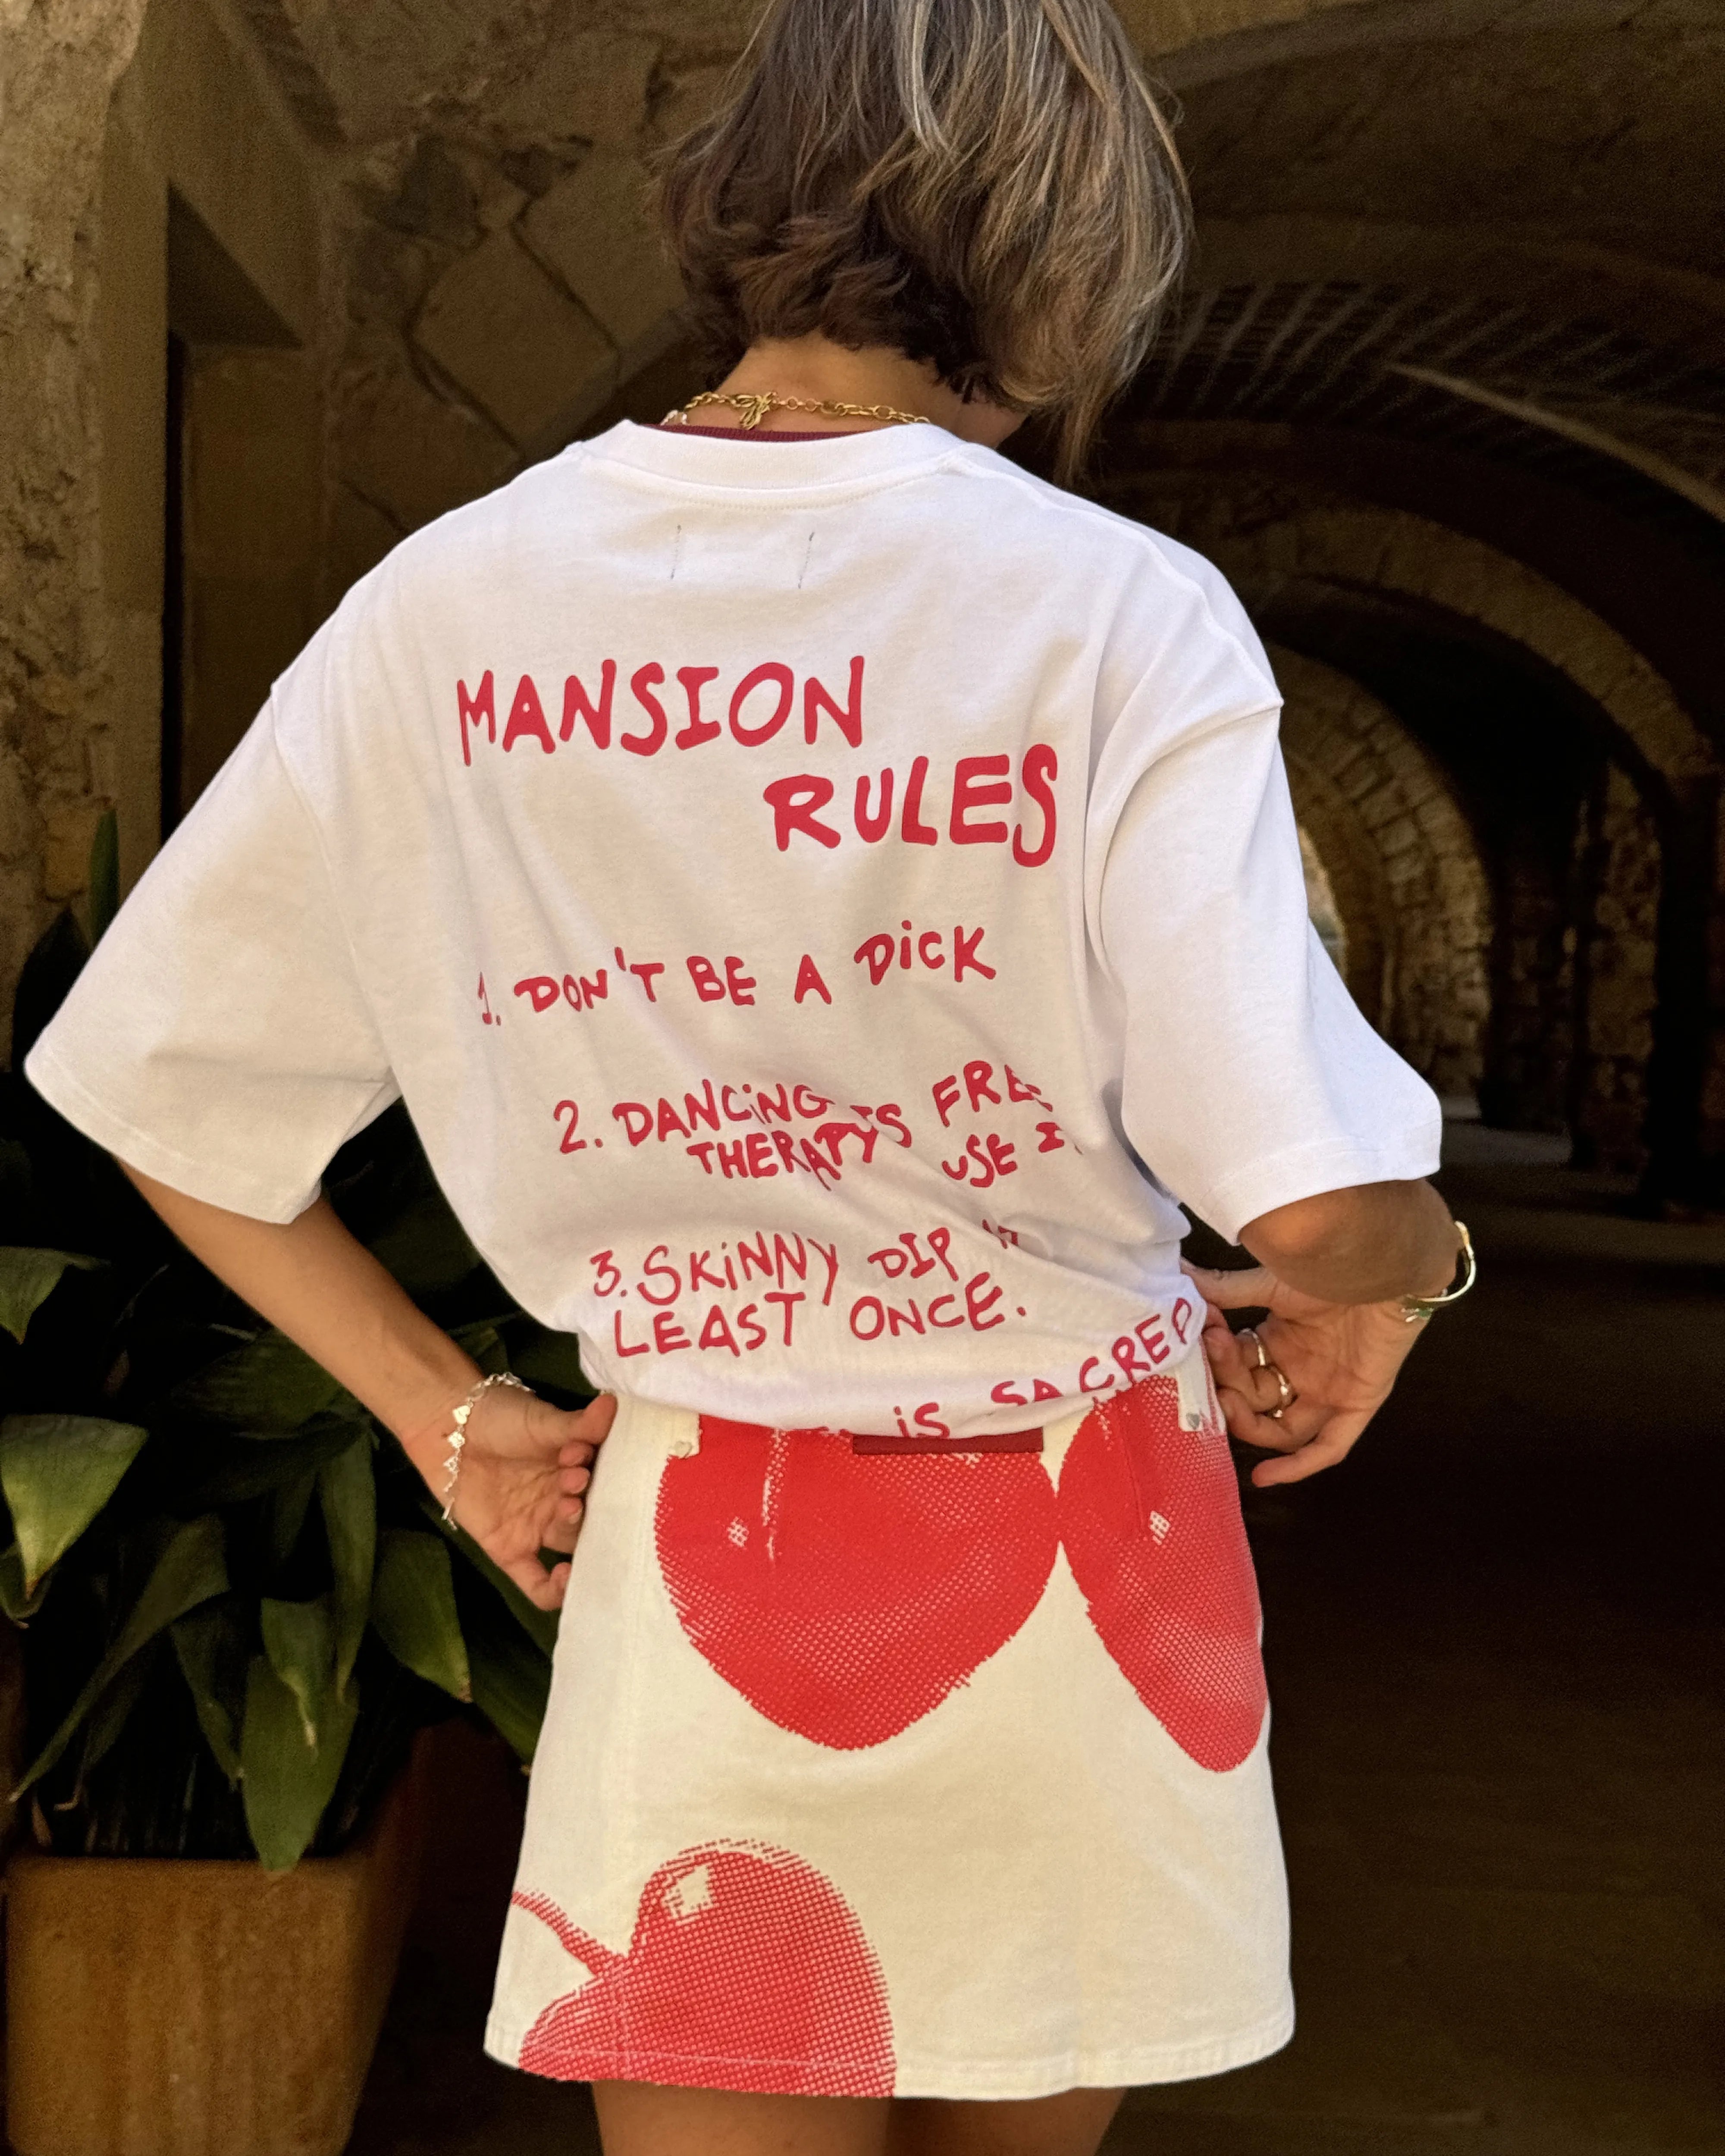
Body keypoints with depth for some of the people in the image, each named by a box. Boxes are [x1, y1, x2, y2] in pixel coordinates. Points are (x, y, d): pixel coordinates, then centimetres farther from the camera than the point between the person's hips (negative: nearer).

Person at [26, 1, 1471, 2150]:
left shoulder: (441, 611, -6)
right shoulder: (1121, 614, -17)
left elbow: (163, 1087, 2)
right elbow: (1327, 1199, -24)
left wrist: (440, 1408, 8)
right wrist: (1372, 1300, -1)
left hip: (692, 1549, 2)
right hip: (1071, 1552, -1)